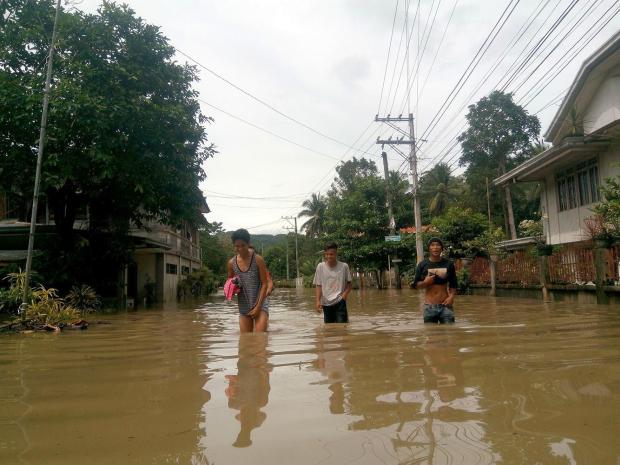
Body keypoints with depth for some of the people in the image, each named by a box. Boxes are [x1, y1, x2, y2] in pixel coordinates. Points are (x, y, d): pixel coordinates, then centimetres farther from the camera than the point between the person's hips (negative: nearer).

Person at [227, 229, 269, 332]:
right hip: (243, 307, 4)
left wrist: (258, 306, -13)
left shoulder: (258, 260, -10)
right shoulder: (231, 263, 1)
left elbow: (264, 284, -8)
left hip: (260, 304, -4)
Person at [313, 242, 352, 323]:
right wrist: (318, 301, -10)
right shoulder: (320, 266, -2)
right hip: (326, 303, 2)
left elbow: (349, 283, 6)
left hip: (340, 302, -2)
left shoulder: (344, 266, -4)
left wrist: (344, 294, -10)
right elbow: (318, 286, 0)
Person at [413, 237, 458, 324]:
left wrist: (451, 296, -8)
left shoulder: (448, 264, 3)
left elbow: (453, 284, 8)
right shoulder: (422, 265, 1)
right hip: (429, 306, 0)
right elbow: (416, 285, 4)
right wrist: (425, 282, -15)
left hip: (445, 305, 0)